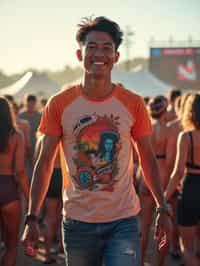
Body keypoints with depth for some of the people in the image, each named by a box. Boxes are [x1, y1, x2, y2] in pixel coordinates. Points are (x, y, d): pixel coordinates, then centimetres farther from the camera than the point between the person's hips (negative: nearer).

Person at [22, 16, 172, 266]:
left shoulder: (133, 104, -1)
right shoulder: (59, 104, -3)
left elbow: (147, 158, 7)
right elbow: (45, 162, 0)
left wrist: (163, 209, 4)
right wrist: (32, 217, -4)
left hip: (124, 221, 0)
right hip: (77, 223, 1)